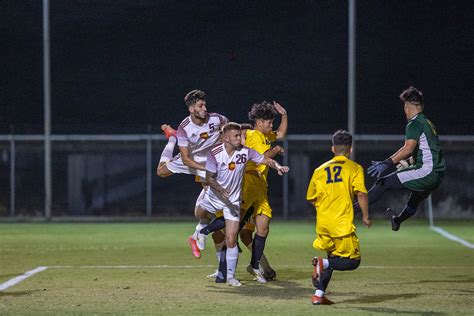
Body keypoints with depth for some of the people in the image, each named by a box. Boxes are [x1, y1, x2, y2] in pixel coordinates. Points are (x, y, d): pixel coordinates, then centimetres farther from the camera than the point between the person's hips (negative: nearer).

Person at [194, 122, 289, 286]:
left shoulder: (245, 152, -13)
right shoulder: (214, 154, -18)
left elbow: (267, 160, -7)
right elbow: (209, 178, -17)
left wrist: (278, 167, -28)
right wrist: (221, 190, -34)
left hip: (233, 200, -1)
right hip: (214, 197, 1)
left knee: (231, 240, -9)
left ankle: (230, 275, 2)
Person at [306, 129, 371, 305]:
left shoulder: (320, 170, 13)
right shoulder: (354, 168, 1)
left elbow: (311, 198, 16)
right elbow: (361, 193, -12)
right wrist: (365, 216, -3)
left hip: (322, 224, 5)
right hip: (342, 224, -5)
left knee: (332, 259, 21)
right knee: (352, 261, 4)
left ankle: (319, 294, 11)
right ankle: (323, 263, -21)